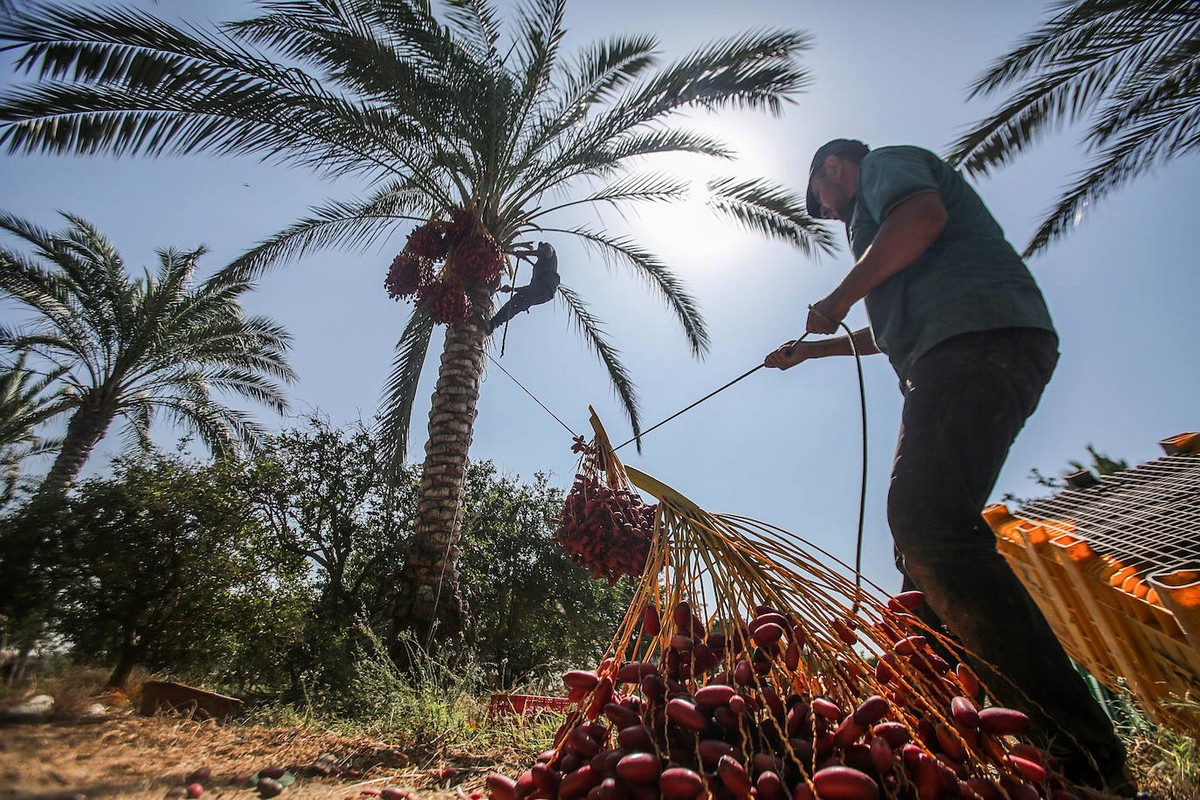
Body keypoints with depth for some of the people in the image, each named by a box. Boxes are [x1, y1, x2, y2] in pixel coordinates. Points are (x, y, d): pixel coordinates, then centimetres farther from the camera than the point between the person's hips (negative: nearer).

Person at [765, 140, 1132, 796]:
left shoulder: (886, 162, 15)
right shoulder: (880, 204, 40)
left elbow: (922, 216, -12)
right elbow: (896, 331, 43)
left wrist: (838, 299, -3)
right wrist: (813, 349, 47)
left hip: (978, 336, -10)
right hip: (960, 355, 10)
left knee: (925, 520, -27)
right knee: (923, 548, 4)